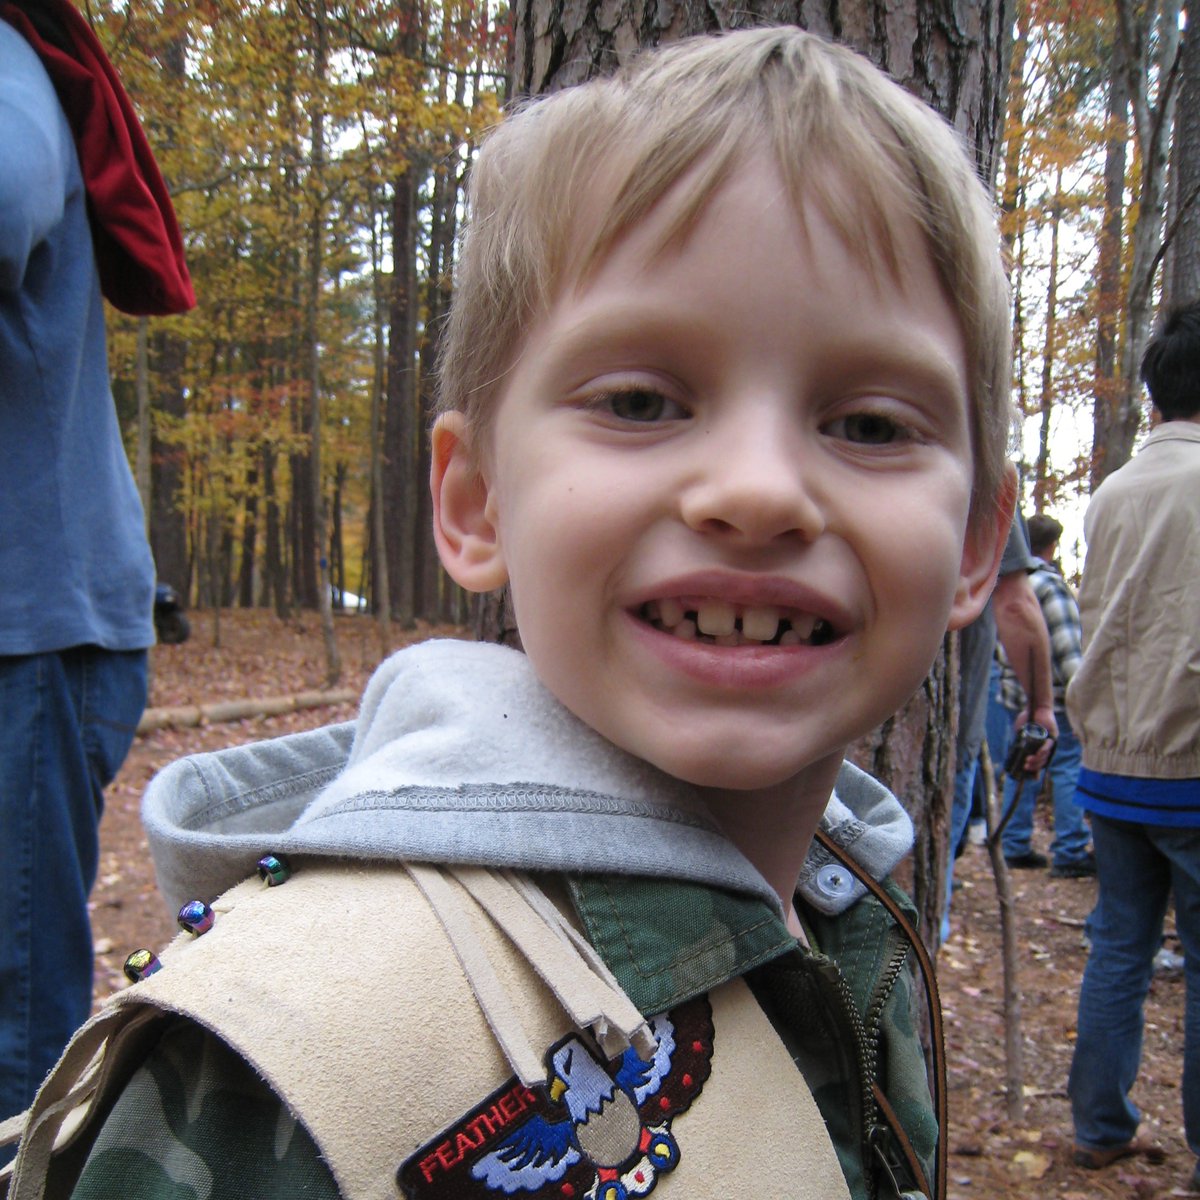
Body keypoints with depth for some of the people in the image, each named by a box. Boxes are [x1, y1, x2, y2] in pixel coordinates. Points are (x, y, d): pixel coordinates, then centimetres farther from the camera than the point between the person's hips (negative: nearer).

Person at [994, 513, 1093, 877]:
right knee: (1068, 768, -2)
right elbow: (1067, 646, -16)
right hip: (1052, 695, -8)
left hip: (1014, 692, 8)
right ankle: (1070, 853, 0)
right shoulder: (1049, 584, -13)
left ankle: (1015, 846, 17)